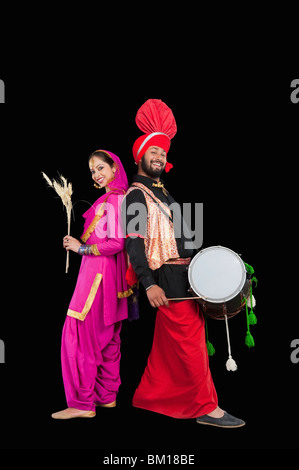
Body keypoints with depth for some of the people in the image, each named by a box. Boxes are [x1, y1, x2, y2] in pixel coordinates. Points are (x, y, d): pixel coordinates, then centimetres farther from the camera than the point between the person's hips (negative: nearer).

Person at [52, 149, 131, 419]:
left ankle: (83, 404, 1)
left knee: (80, 335, -6)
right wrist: (77, 243, 10)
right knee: (106, 336, 14)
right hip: (107, 273, 10)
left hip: (99, 273, -10)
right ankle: (107, 395, 24)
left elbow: (116, 243, -21)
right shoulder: (114, 198, 16)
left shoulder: (114, 199, -14)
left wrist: (82, 248, -13)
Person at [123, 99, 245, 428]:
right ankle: (205, 407, 6)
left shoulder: (161, 191, 20)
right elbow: (134, 243, -18)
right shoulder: (136, 195, -9)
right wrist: (149, 285, -26)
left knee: (167, 344, 16)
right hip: (168, 278, -9)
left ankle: (149, 396, 28)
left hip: (184, 274, 9)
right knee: (190, 342, -5)